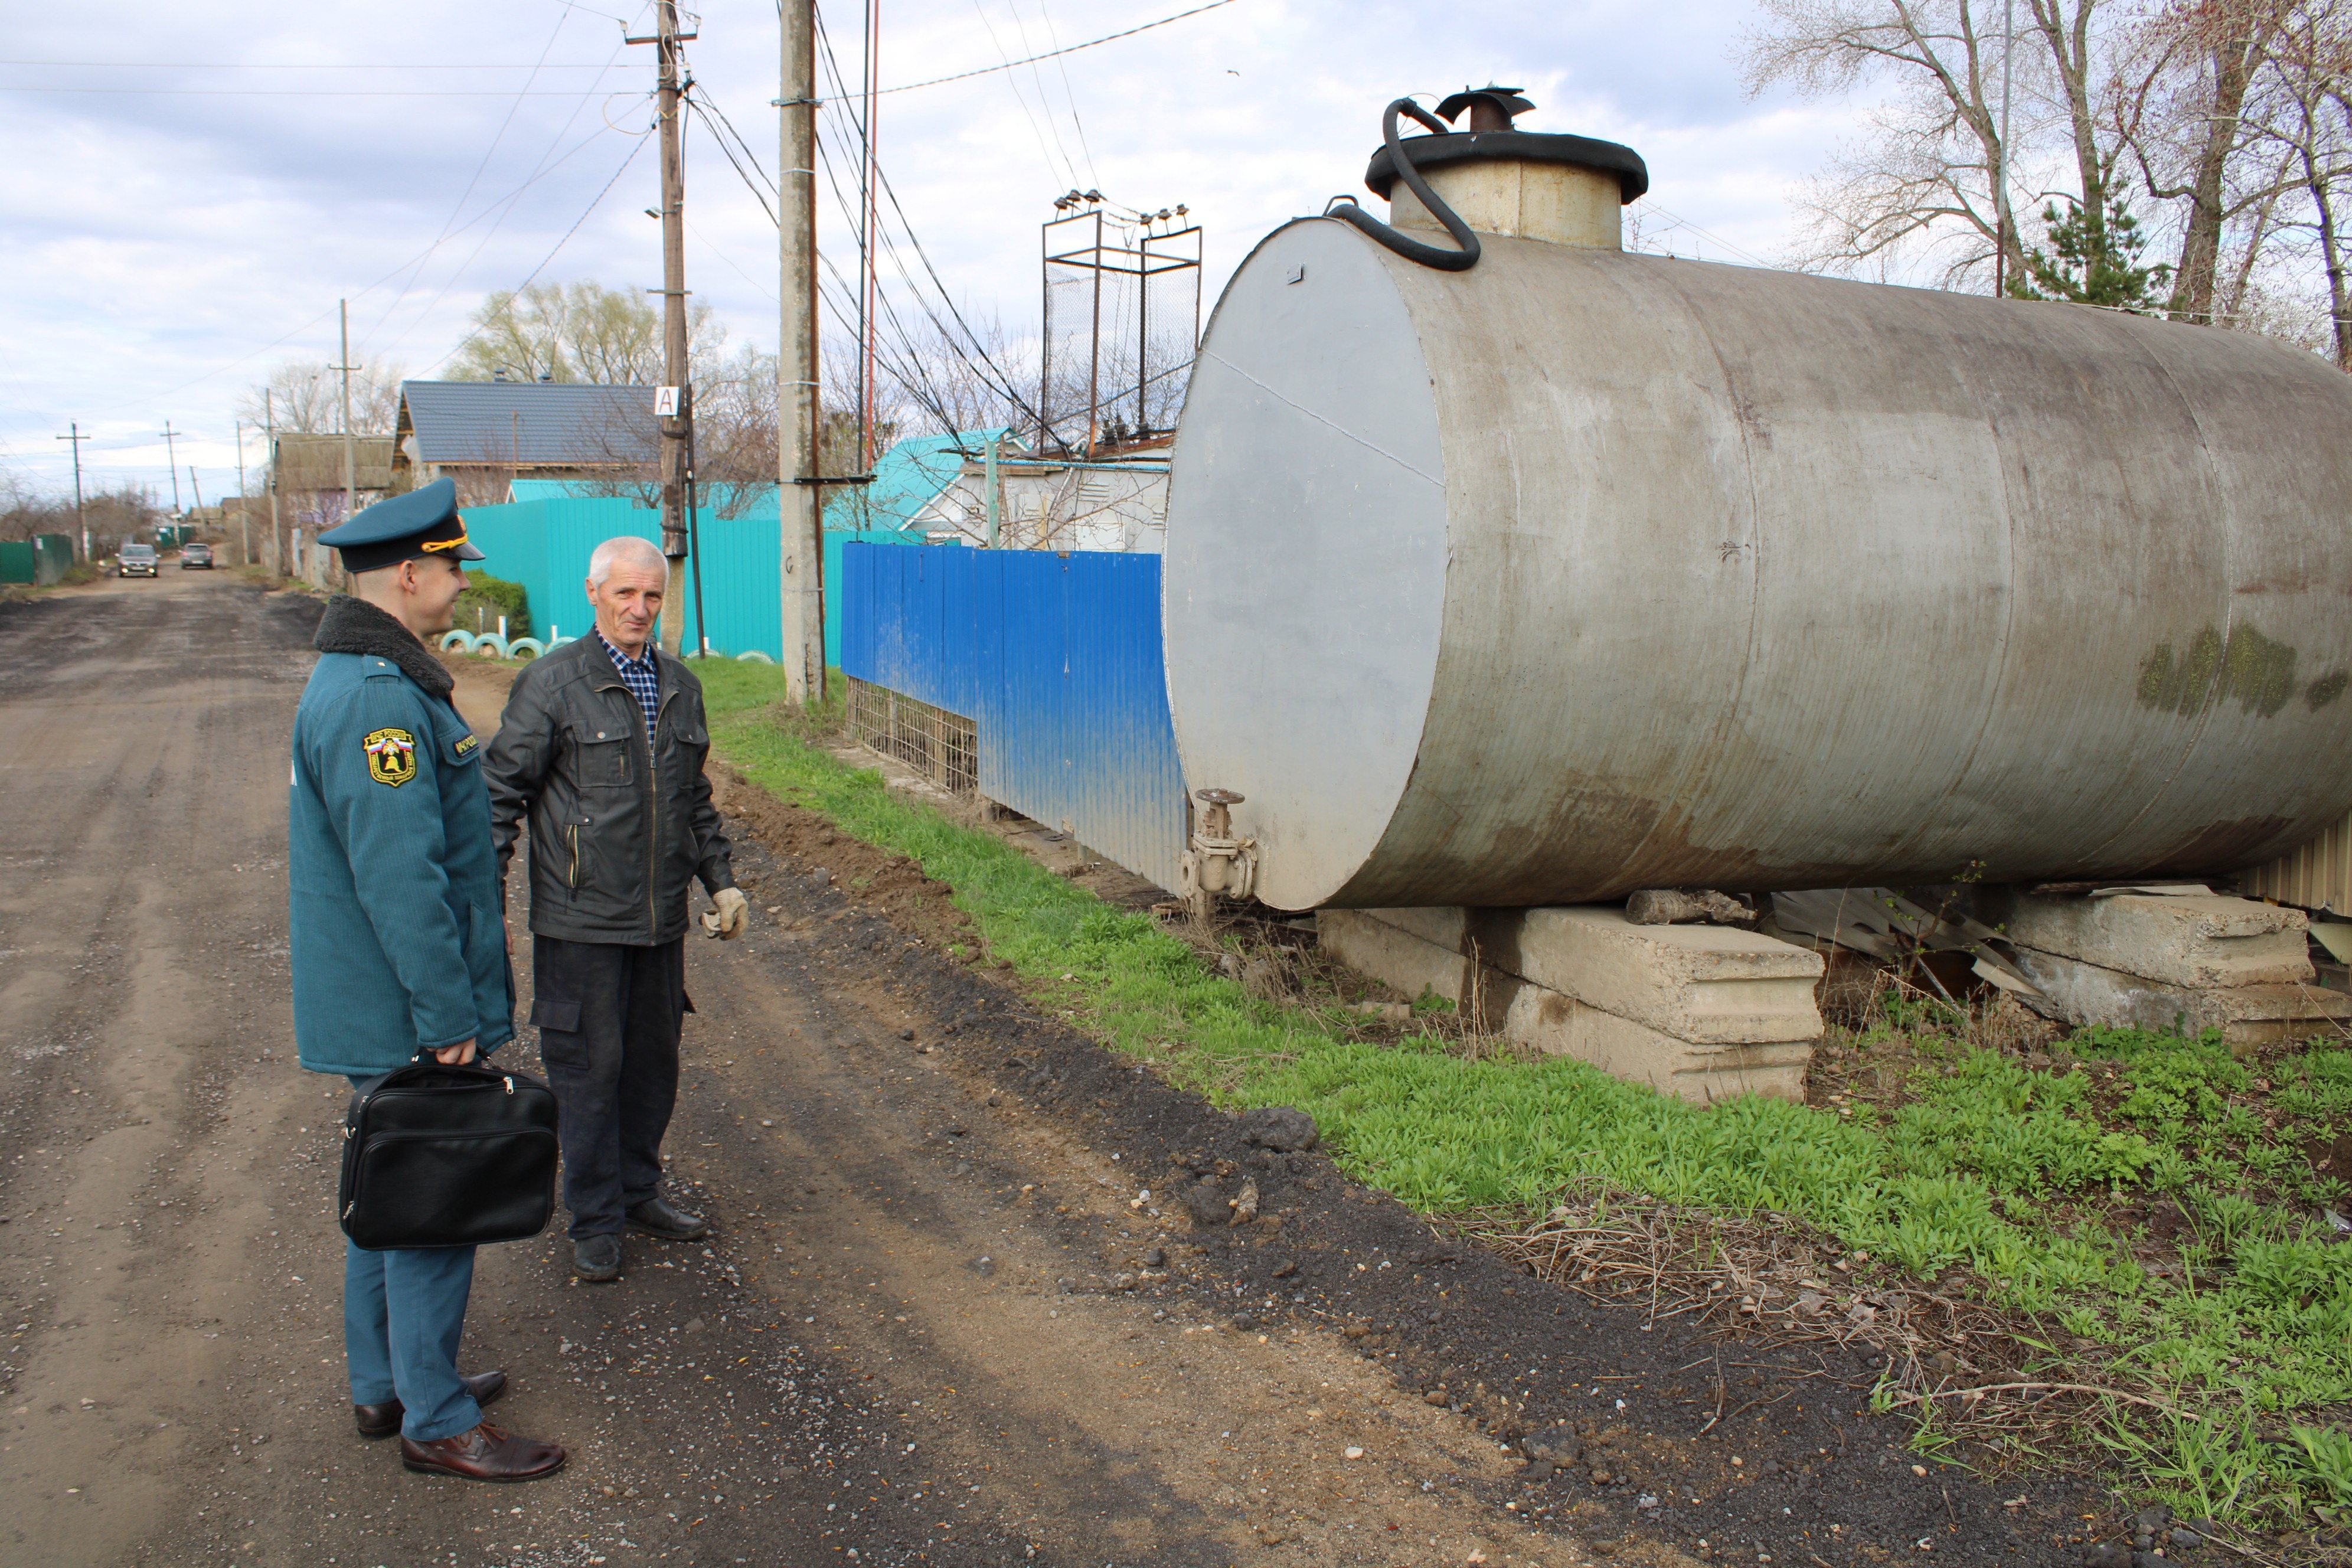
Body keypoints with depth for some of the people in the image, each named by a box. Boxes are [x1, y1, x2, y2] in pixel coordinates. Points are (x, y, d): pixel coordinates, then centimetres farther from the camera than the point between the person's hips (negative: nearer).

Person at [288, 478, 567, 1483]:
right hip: (403, 1020, -11)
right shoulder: (378, 700, -22)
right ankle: (436, 1423, 10)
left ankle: (386, 1386, 32)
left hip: (380, 1014, 11)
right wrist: (449, 1018, -22)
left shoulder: (363, 680, 13)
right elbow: (401, 879, -26)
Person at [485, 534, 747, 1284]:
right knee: (588, 1067, 1)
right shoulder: (552, 682, -7)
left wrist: (720, 880, 19)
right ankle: (595, 1222, 14)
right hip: (580, 921, -5)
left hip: (660, 919, 6)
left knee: (654, 1060, 14)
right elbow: (503, 792, -6)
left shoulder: (680, 686, 11)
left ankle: (640, 1193, 30)